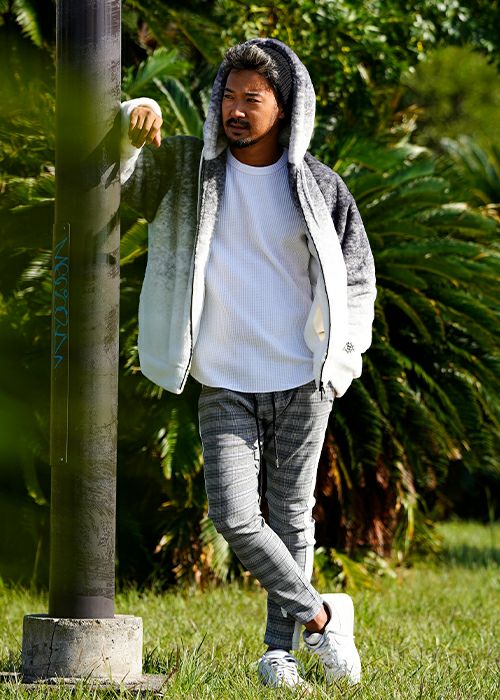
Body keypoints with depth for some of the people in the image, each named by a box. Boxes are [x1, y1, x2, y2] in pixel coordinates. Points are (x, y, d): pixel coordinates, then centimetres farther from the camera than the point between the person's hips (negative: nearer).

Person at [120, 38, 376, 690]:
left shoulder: (320, 186, 2)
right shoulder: (185, 167, 3)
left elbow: (356, 277, 11)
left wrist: (341, 362, 3)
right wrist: (134, 122, -24)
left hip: (304, 383, 0)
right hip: (226, 385, 0)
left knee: (292, 515, 6)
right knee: (235, 518, -11)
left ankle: (280, 649, 17)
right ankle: (318, 614, 7)